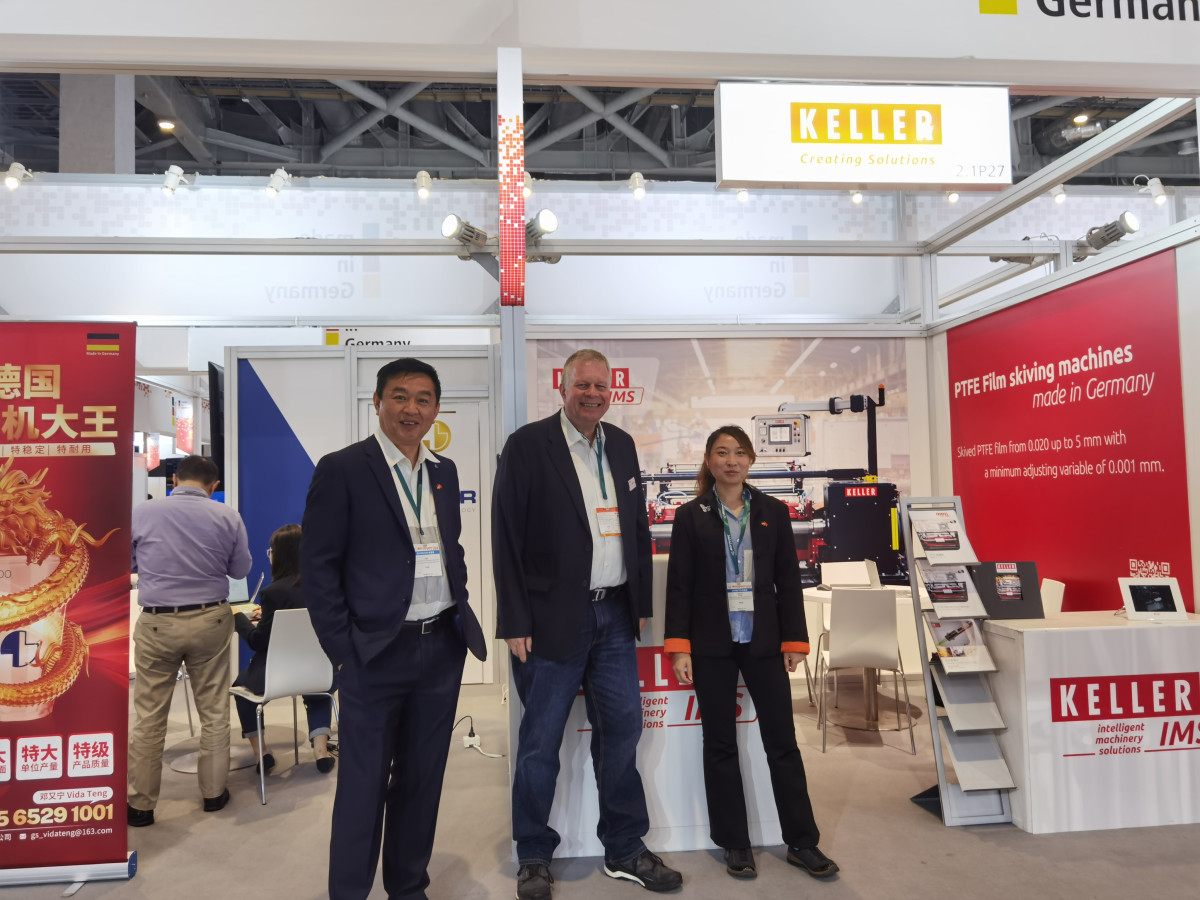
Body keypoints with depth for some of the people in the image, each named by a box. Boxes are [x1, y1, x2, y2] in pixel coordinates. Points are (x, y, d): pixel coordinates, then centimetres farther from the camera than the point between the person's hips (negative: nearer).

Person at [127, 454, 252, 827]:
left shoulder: (141, 512, -4)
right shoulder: (227, 516, -5)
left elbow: (126, 564, 10)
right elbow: (240, 569, 6)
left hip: (156, 624, 0)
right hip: (211, 620, 1)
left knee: (148, 718, 10)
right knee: (214, 712, 13)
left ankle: (140, 804, 19)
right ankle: (213, 792, 24)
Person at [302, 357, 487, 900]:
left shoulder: (444, 472, 10)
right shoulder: (342, 469, -8)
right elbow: (318, 566, -8)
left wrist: (461, 614, 8)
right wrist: (343, 649, -10)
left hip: (443, 649, 6)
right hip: (376, 652, -5)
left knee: (422, 779, 17)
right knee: (363, 784, 7)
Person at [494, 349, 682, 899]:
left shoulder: (622, 445, 10)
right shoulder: (528, 445, -7)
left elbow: (638, 527, 14)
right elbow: (507, 538, -10)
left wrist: (641, 602, 11)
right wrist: (515, 623, -12)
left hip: (615, 615, 5)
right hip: (554, 618, -5)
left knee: (622, 729, 13)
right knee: (540, 741, 7)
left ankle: (625, 852, 30)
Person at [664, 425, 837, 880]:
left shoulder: (773, 512, 5)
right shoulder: (690, 516, -1)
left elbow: (788, 580, 6)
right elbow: (679, 584, -3)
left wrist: (795, 640, 2)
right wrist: (679, 647, -9)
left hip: (764, 642, 1)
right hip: (712, 646, -1)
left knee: (783, 741, 6)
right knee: (720, 744, 8)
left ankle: (802, 841, 21)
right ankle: (735, 844, 22)